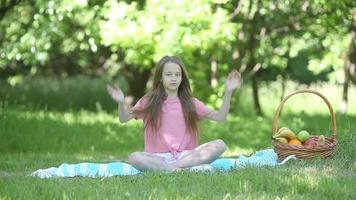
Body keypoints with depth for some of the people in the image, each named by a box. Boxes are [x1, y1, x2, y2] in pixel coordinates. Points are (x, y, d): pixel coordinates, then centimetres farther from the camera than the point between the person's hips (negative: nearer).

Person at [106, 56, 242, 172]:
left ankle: (175, 167, -30)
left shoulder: (190, 103, 13)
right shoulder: (150, 102, 9)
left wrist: (228, 92, -3)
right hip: (158, 157, -2)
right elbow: (124, 119, 2)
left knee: (219, 145, -23)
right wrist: (121, 103, -19)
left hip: (185, 155, 2)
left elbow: (220, 117, 8)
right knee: (134, 158, -33)